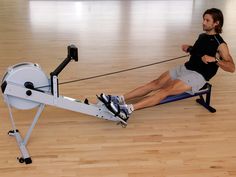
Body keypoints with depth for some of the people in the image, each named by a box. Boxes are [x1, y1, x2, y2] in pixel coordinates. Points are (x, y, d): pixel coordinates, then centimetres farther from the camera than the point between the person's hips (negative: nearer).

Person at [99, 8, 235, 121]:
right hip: (184, 68, 8)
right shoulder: (202, 36, 13)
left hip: (198, 76, -8)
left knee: (166, 91, -27)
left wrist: (214, 59, -30)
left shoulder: (220, 44, -10)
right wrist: (189, 48, 10)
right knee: (156, 83, -11)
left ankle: (128, 109, -43)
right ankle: (120, 99, -22)